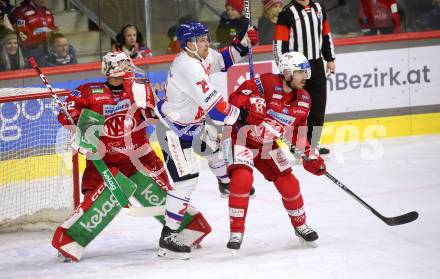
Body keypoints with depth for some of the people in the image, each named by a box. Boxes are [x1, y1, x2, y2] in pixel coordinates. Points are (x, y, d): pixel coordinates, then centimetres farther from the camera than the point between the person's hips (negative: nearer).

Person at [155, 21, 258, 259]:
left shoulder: (201, 56, -2)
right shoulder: (187, 67, -30)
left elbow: (222, 61, 20)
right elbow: (212, 103, -30)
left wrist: (242, 43, 5)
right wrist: (237, 115, -18)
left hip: (192, 122, 10)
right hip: (174, 130, -10)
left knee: (219, 141, 28)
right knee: (185, 178, -15)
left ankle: (227, 183, 57)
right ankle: (168, 237, -15)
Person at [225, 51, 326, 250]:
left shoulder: (303, 100, 0)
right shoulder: (267, 83, -23)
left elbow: (298, 134, 9)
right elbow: (236, 99, -24)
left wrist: (310, 156, 3)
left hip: (270, 146, 6)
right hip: (244, 138, -6)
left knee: (289, 185, 3)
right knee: (242, 179, -25)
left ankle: (300, 225, 29)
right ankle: (236, 232, -13)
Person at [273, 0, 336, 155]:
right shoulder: (287, 13, -10)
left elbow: (326, 35, 18)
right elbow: (279, 42, -12)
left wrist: (330, 59, 16)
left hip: (317, 64, 6)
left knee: (318, 104, 8)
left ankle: (312, 144, 18)